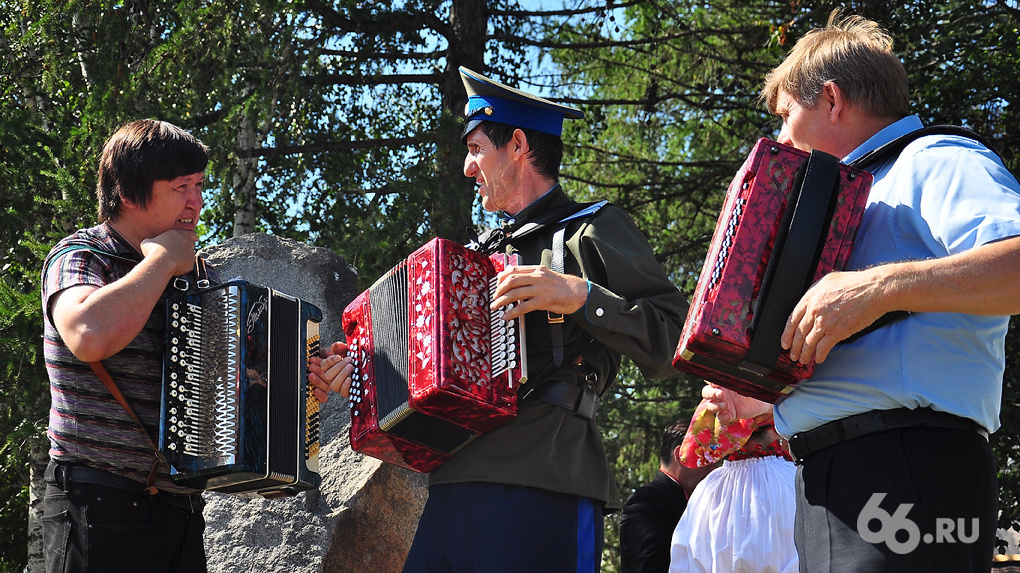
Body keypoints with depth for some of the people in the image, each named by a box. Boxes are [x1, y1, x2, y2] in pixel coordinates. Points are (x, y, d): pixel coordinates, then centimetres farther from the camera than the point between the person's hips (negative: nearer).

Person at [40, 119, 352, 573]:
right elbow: (90, 338, -30)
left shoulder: (197, 275, 16)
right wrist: (162, 261, -15)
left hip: (181, 512, 7)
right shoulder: (80, 257, -7)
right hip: (101, 507, -7)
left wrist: (306, 372, 6)